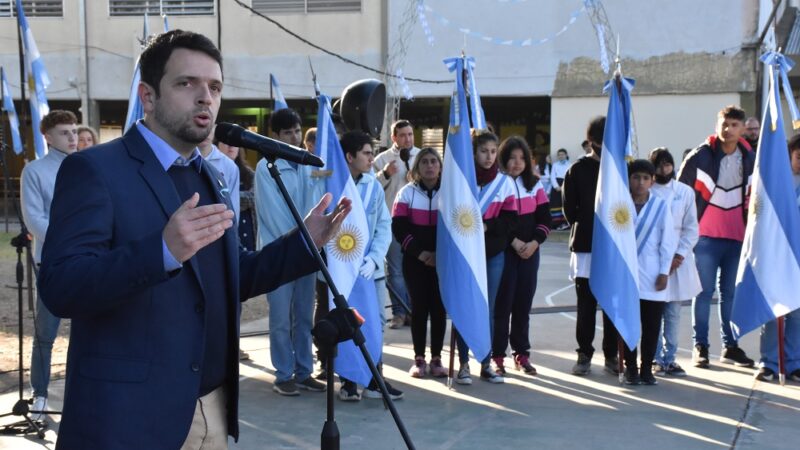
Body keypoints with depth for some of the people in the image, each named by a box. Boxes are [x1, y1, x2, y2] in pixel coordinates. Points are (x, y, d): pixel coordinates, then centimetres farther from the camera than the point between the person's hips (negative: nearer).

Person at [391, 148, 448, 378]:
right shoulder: (407, 192, 5)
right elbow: (399, 227, -2)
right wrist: (419, 252, -13)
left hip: (442, 261, 0)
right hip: (415, 260, 0)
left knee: (439, 308, 1)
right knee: (419, 307, 0)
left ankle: (436, 358, 8)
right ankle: (419, 359, 6)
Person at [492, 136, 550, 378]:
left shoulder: (534, 184, 10)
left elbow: (544, 219, 7)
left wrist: (534, 242, -8)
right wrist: (514, 242, -15)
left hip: (530, 252, 5)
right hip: (503, 252, -4)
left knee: (524, 303, 8)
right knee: (502, 303, -4)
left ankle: (522, 353, 17)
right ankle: (497, 356, 2)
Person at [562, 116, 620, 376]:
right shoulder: (578, 170, 2)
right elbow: (570, 210, 4)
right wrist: (586, 227, -1)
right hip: (585, 247, -1)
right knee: (586, 304, 3)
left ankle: (611, 355, 13)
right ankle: (584, 354, 11)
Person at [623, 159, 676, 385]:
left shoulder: (661, 205, -3)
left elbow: (667, 241, -1)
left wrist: (664, 272, -3)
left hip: (652, 276, 0)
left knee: (651, 326, 4)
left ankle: (646, 369, 15)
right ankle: (631, 368, 14)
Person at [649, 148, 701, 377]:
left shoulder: (685, 192, 6)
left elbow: (691, 228, 6)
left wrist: (679, 255, -7)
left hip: (678, 260, 3)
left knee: (673, 313, 6)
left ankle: (669, 358, 14)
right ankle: (657, 359, 7)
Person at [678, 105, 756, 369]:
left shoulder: (750, 158, 5)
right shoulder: (700, 156, -5)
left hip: (737, 236, 3)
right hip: (706, 235, -3)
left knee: (731, 292, 7)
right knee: (705, 290, -2)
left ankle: (730, 346, 15)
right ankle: (700, 346, 5)